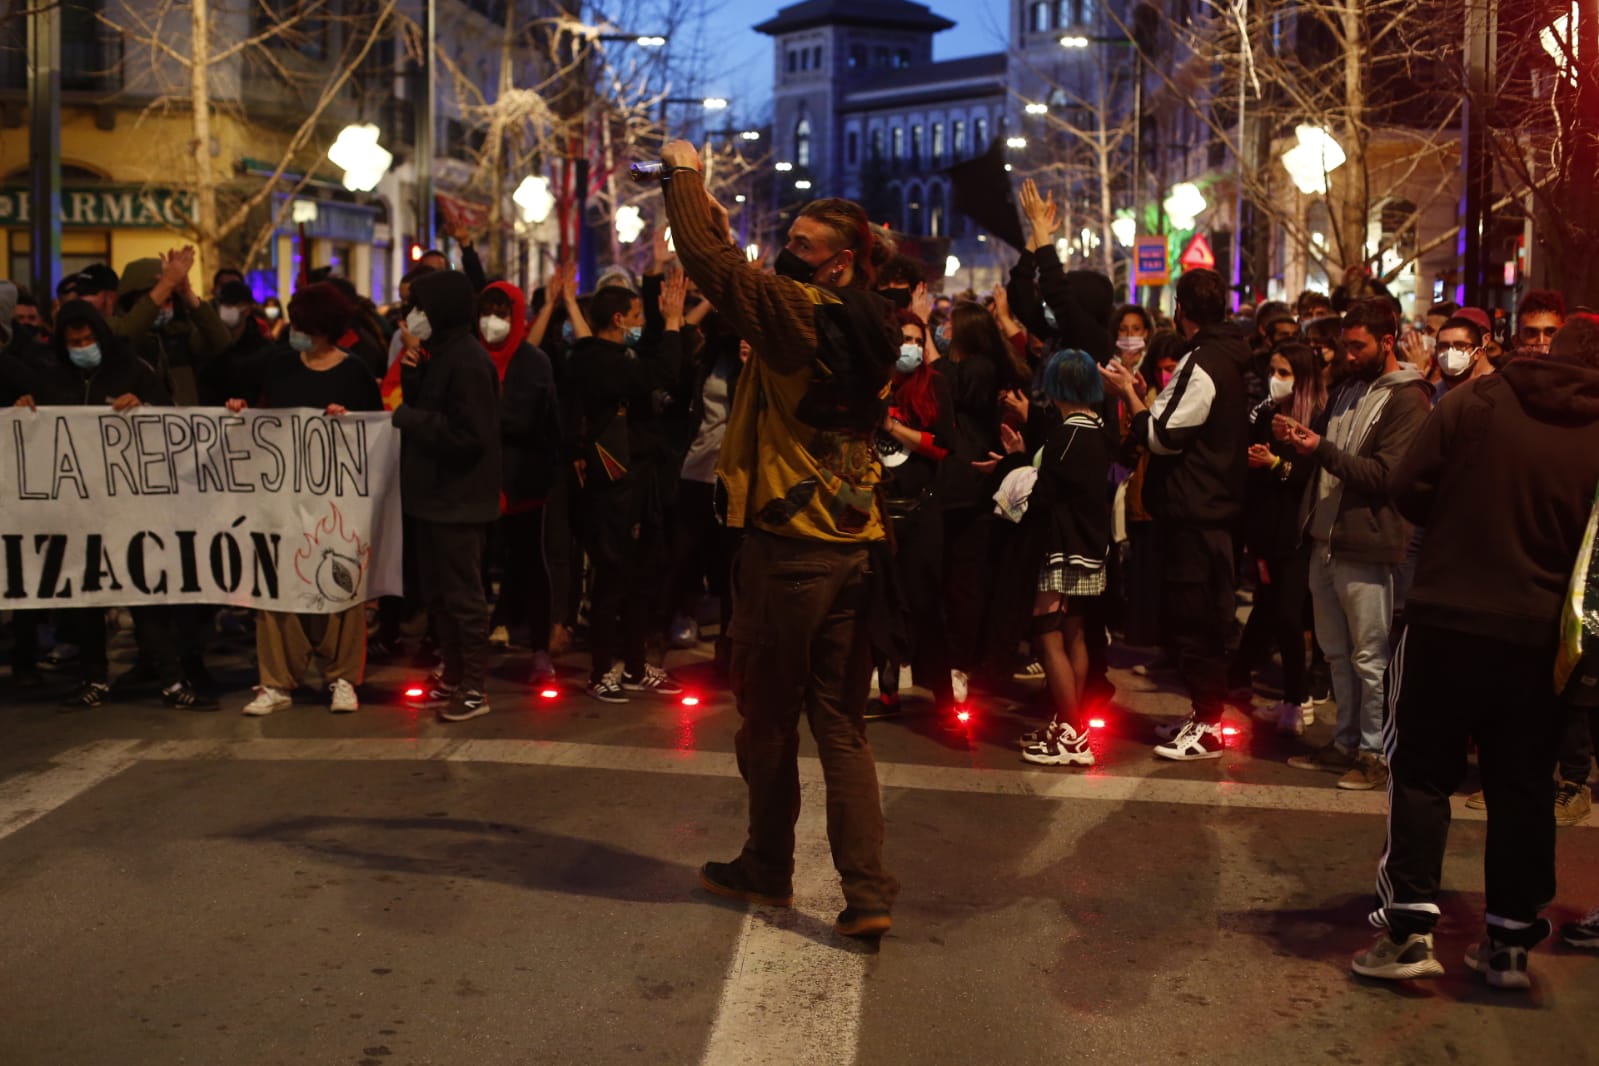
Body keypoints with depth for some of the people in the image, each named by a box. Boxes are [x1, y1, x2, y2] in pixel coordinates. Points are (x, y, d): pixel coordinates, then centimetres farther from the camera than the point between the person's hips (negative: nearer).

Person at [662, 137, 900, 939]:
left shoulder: (796, 314, -12)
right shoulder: (869, 330, 9)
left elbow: (709, 260, -14)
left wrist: (685, 175, 1)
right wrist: (714, 213, 26)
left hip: (787, 548, -6)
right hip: (856, 549, 6)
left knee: (770, 718, 11)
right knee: (842, 726, 9)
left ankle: (768, 868, 27)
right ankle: (867, 892, 4)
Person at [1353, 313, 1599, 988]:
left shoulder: (1475, 404, -6)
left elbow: (1407, 489, -6)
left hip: (1448, 619, -2)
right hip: (1541, 636, 2)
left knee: (1422, 771, 7)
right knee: (1523, 786, 11)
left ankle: (1409, 927, 2)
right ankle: (1509, 941, 16)